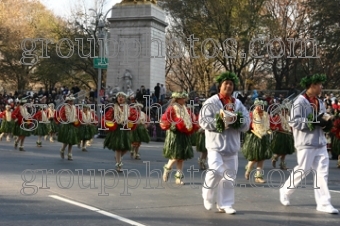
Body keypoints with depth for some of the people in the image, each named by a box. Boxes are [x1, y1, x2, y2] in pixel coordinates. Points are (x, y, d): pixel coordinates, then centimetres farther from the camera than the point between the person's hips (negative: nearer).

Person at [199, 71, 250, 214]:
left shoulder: (238, 104, 12)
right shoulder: (211, 102, -1)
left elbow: (246, 123, 5)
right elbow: (203, 121, -10)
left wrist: (236, 121, -15)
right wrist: (220, 121, -18)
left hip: (232, 145, 5)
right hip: (216, 144, -5)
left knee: (229, 176, 5)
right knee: (217, 171, -18)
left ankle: (225, 204, 15)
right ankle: (207, 194, 9)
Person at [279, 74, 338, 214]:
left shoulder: (319, 102, 15)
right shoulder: (300, 102, -9)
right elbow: (294, 121, -18)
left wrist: (326, 122, -2)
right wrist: (313, 122, -20)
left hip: (320, 143, 7)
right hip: (306, 143, -7)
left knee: (322, 172, 2)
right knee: (303, 170, 0)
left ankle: (323, 203, 3)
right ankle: (285, 191, 23)